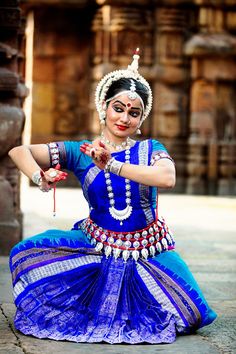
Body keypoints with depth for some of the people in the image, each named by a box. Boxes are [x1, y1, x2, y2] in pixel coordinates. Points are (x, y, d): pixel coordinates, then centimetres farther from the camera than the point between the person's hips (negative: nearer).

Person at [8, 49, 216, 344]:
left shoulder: (150, 150, -2)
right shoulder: (80, 152, 0)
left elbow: (167, 178, -26)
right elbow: (19, 150, -3)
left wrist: (111, 165, -36)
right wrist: (40, 177, -25)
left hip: (148, 250, 0)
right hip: (98, 245, 0)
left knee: (190, 314, -16)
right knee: (28, 253, -21)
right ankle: (87, 306, 6)